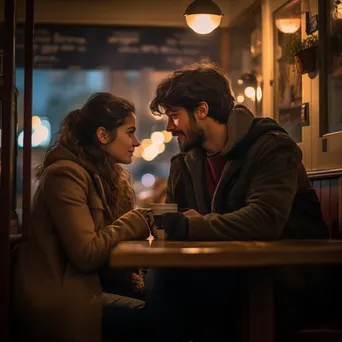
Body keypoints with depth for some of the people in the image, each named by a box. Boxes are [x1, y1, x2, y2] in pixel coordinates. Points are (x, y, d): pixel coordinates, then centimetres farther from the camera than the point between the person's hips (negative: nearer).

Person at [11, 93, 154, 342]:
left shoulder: (103, 174, 15)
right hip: (56, 301, -8)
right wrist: (139, 220, -11)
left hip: (81, 288, 8)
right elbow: (87, 253, -22)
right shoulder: (66, 174, -14)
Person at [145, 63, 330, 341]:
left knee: (203, 278, -30)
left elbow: (265, 220, -28)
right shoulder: (185, 163, 13)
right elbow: (171, 221, 11)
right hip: (231, 271, 6)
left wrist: (186, 226, -27)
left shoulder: (271, 147, -12)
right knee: (162, 275, -21)